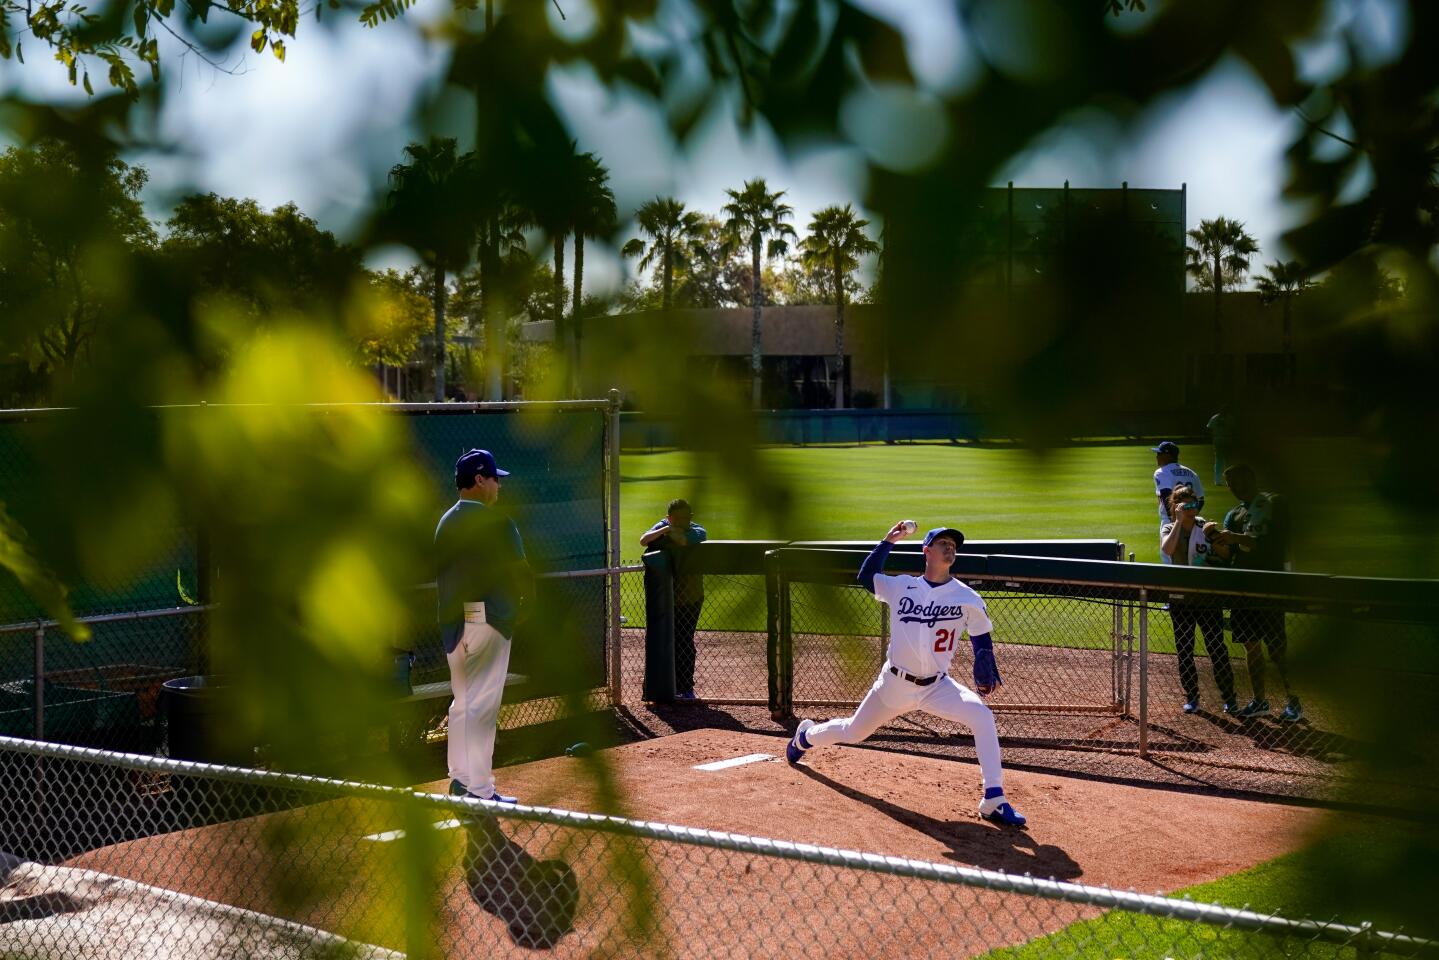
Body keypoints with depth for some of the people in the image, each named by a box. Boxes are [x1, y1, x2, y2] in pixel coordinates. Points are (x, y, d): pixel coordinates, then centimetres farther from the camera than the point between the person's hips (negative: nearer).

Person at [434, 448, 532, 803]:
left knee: (462, 702, 17)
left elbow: (441, 572, 15)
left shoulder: (445, 522, 12)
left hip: (452, 622, 8)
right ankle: (480, 792, -2)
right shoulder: (494, 522, -13)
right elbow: (517, 571, -13)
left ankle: (461, 780, 24)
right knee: (482, 705, -5)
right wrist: (523, 601, 5)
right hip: (488, 618, -8)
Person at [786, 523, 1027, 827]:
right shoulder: (901, 587, -2)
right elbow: (866, 576, 9)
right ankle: (806, 736, 52)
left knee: (981, 716, -27)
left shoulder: (967, 598, -5)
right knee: (852, 733, 16)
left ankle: (994, 801, -23)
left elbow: (981, 640, 4)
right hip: (894, 685, 1)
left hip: (937, 686, -1)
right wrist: (888, 541, -1)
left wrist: (987, 675, -11)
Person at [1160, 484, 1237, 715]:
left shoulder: (1206, 527, 1)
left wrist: (1216, 536, -18)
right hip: (1180, 598, 1)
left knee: (1217, 647, -2)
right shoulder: (1169, 529, 1)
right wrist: (1180, 520, -20)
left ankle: (1229, 698, 8)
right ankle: (1191, 697, 17)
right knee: (1184, 649, 6)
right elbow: (1167, 550, -21)